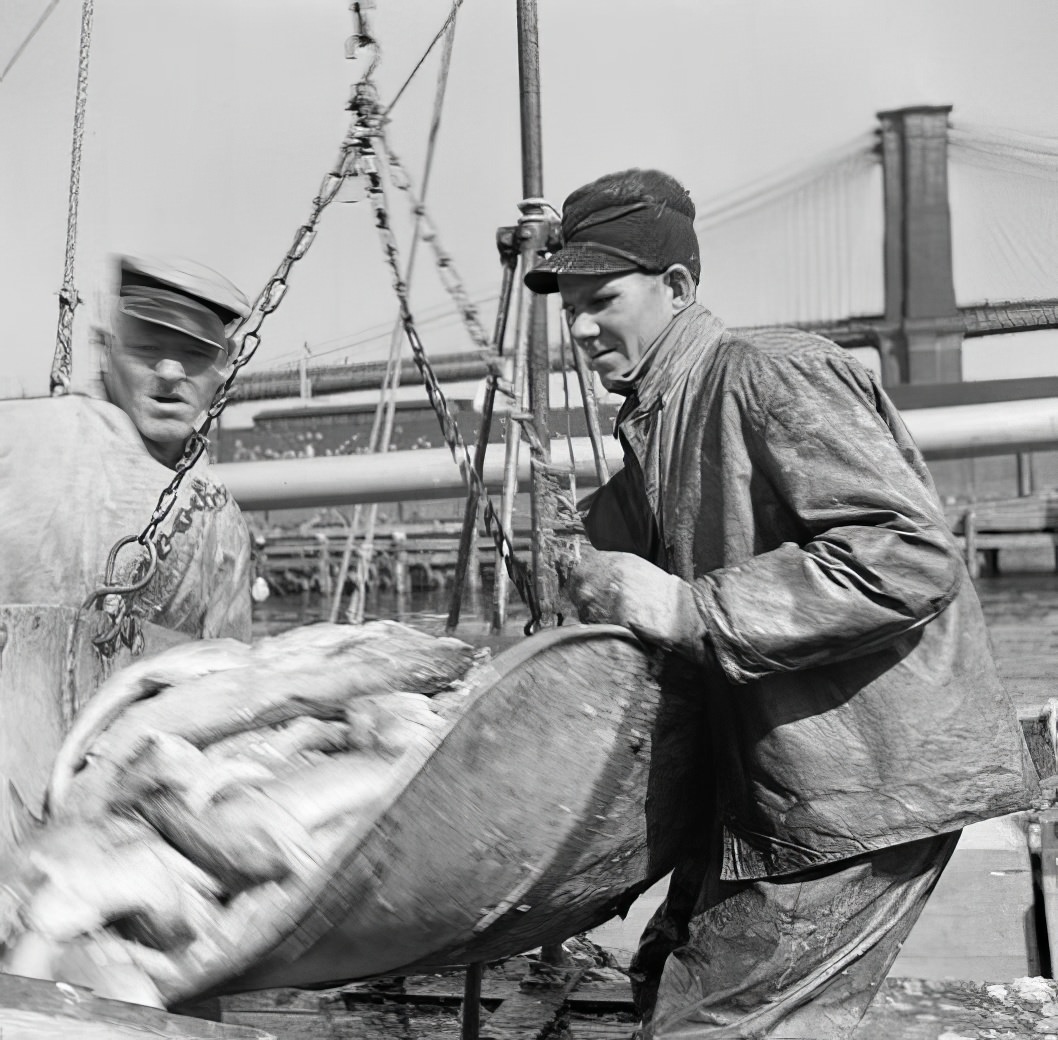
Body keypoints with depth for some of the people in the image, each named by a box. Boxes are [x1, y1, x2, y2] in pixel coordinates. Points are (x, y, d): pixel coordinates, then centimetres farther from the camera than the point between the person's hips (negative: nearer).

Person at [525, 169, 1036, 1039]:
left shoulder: (769, 376, -15)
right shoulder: (653, 425, 14)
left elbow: (913, 558, -26)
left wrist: (684, 608, -26)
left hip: (868, 782, -9)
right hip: (768, 784, 9)